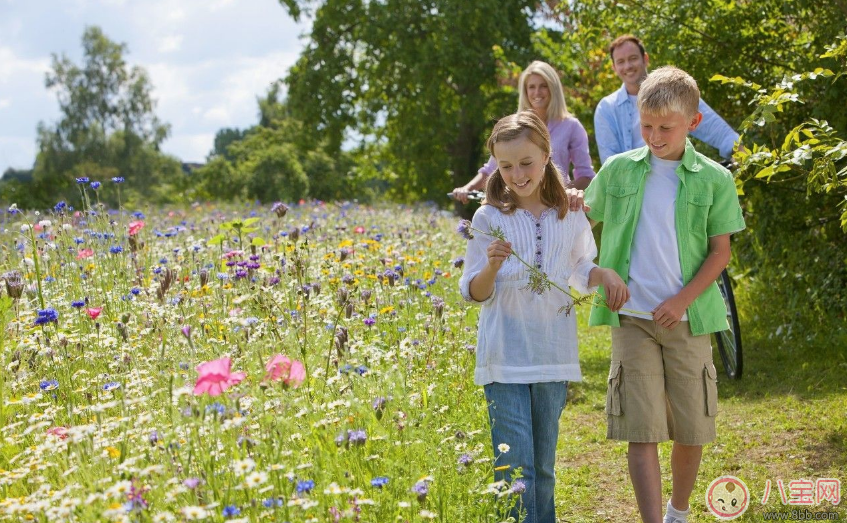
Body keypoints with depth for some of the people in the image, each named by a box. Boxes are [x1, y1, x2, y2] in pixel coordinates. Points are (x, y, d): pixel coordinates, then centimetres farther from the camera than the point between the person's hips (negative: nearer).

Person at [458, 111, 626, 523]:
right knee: (515, 471, -7)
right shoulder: (489, 218, -4)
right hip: (505, 360, -3)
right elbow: (474, 293, -2)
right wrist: (493, 265, -21)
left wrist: (605, 274, -4)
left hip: (554, 357, 3)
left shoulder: (571, 215, 4)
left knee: (543, 467, 14)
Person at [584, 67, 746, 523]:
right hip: (632, 317, 0)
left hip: (687, 316, 0)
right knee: (641, 431, -6)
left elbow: (721, 251, 0)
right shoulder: (617, 170, 3)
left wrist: (683, 300, -11)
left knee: (691, 429, 10)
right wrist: (600, 278, -1)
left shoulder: (714, 179, -1)